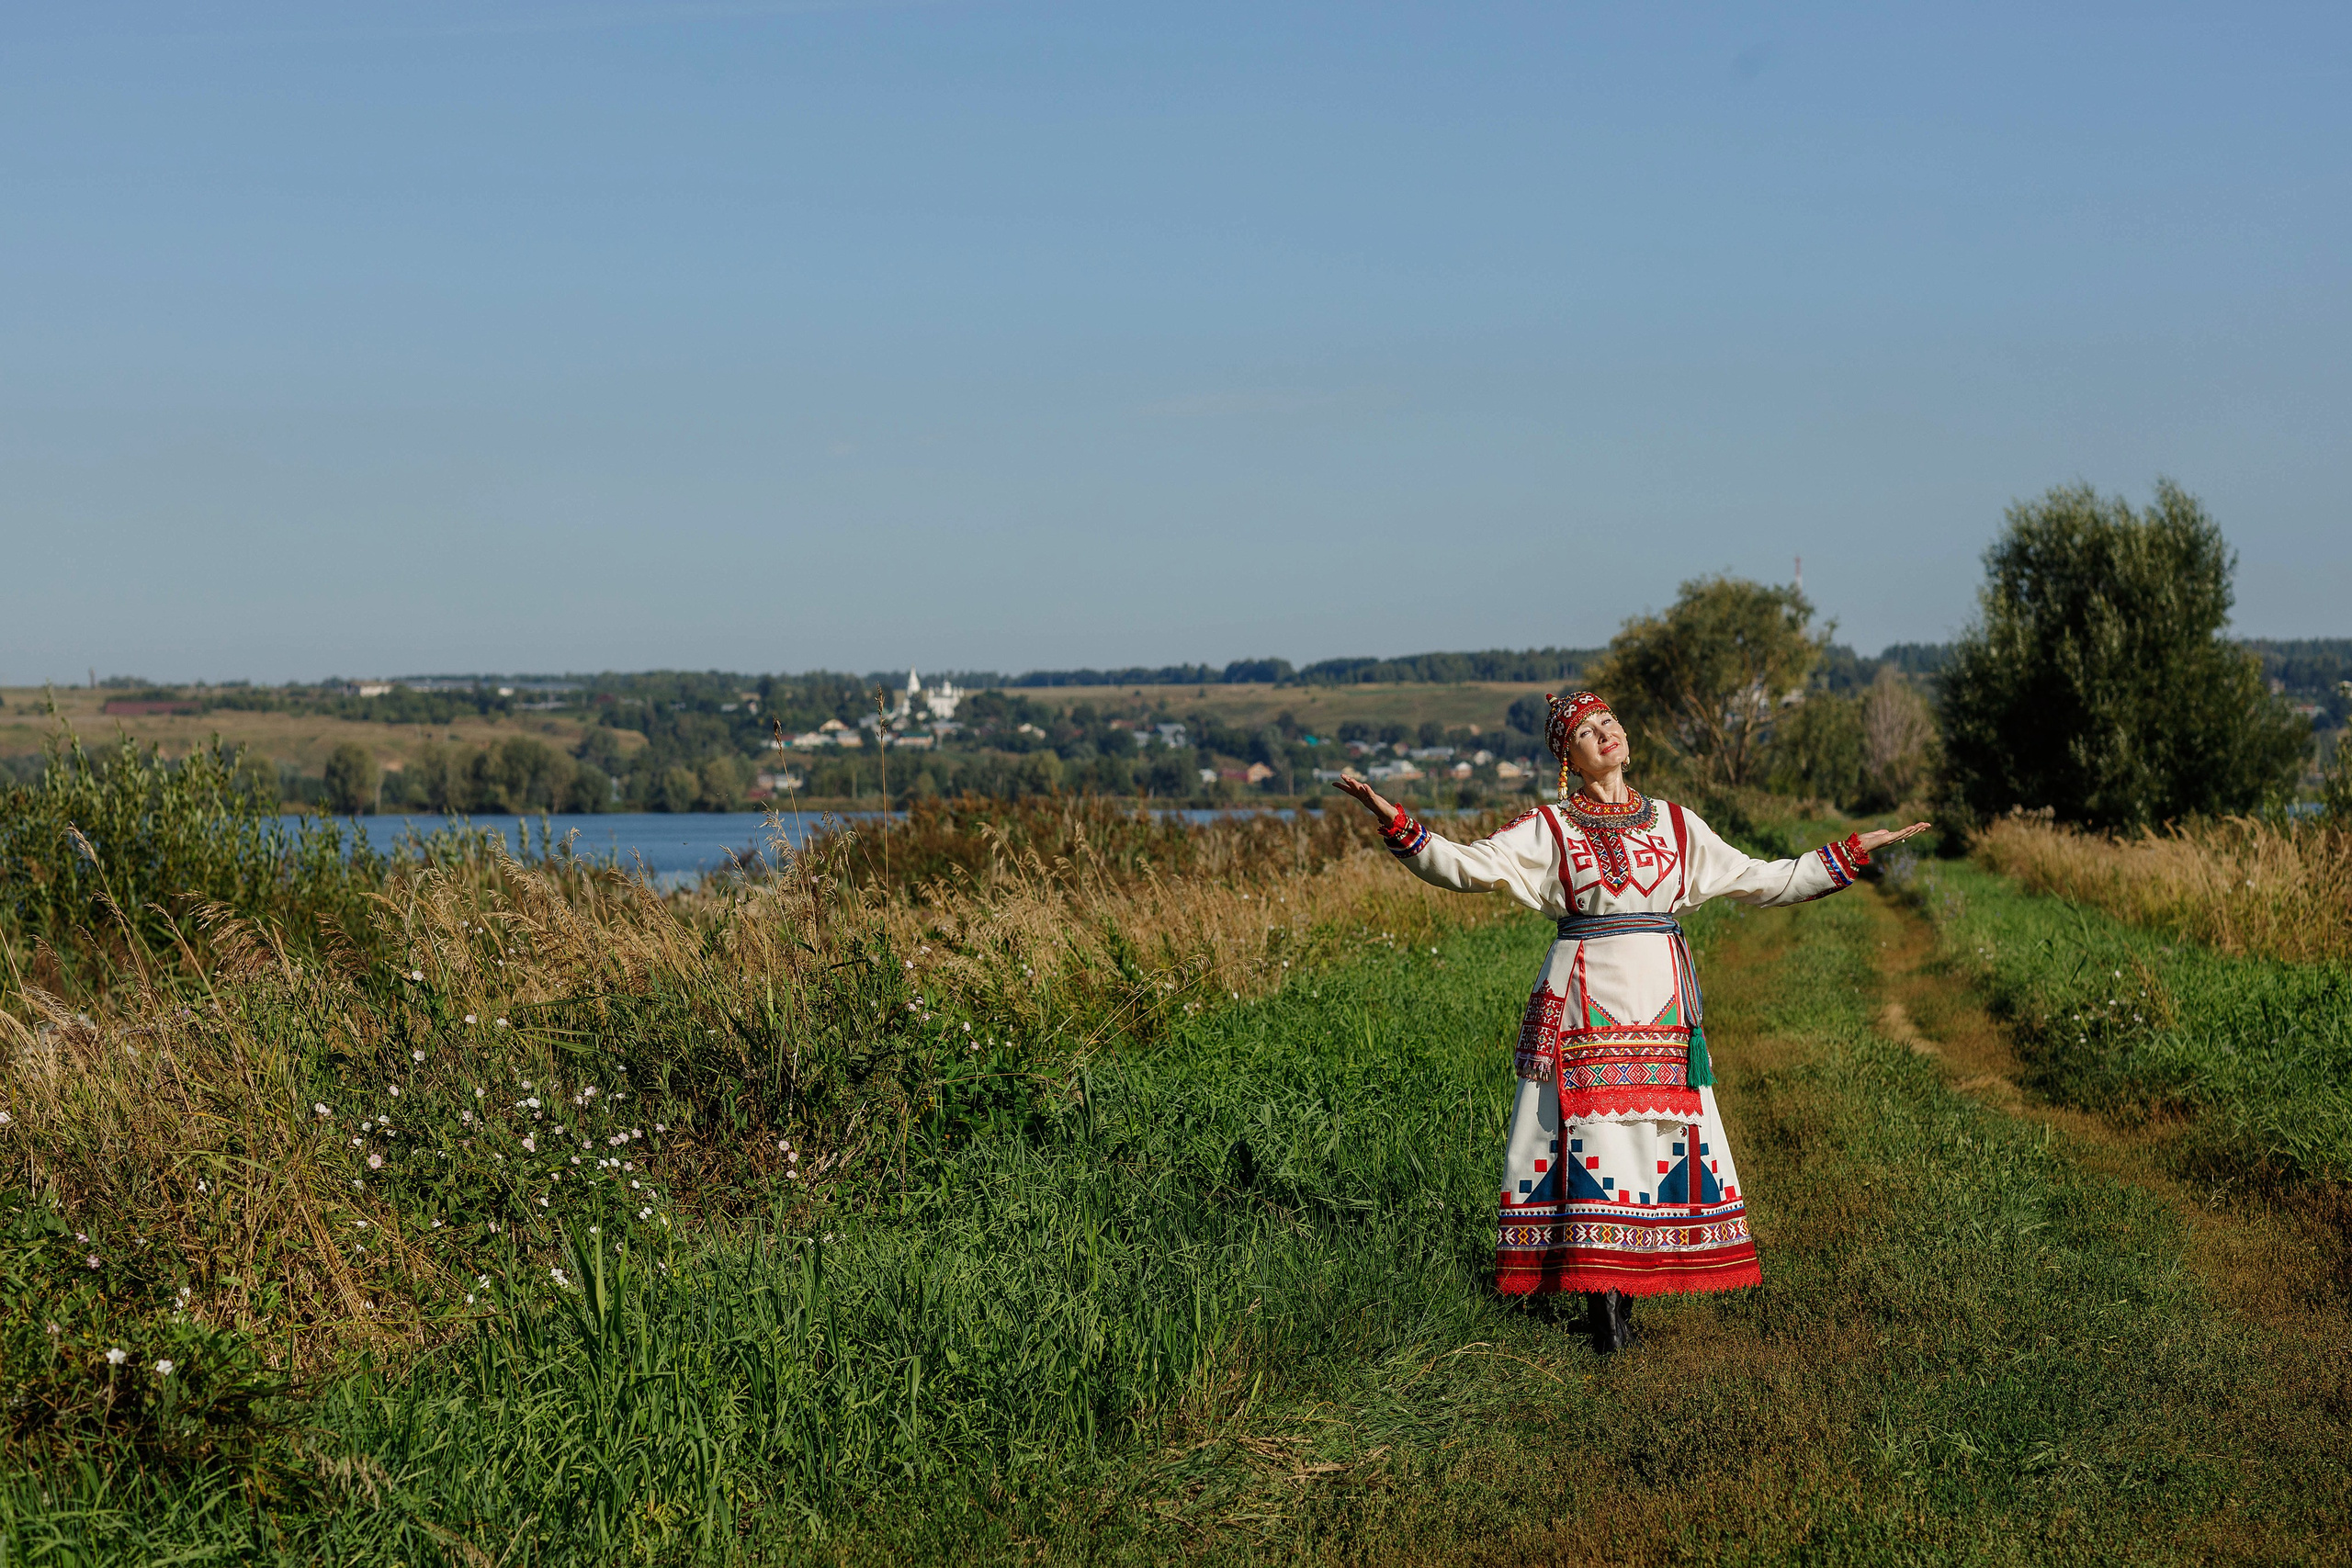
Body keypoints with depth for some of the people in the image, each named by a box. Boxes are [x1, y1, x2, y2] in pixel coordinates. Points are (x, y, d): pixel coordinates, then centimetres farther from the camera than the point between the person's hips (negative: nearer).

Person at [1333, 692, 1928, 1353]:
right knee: (1589, 1132, -7)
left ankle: (1626, 1286, 7)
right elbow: (1470, 866, -5)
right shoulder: (1549, 828, 5)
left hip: (1662, 996, 3)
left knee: (1656, 1135, -1)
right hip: (1585, 997, -3)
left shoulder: (1674, 823, 14)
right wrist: (1396, 824, -18)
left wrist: (1853, 853, 16)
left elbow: (1763, 880, 18)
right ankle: (1600, 1302, -3)